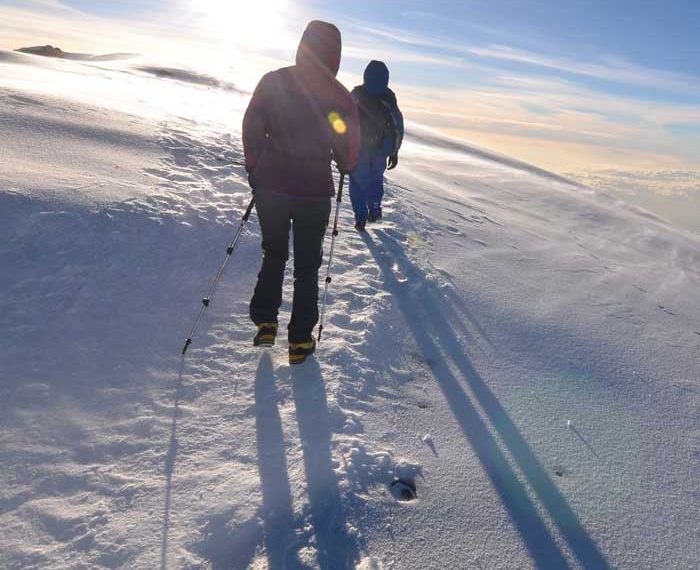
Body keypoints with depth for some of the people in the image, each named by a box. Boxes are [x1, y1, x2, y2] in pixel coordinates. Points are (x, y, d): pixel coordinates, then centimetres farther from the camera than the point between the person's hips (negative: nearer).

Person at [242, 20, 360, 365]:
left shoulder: (273, 82, -1)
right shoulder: (339, 96, -5)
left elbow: (251, 129, 1)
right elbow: (348, 149, 0)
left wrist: (255, 172, 14)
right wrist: (345, 167, 22)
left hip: (270, 185, 2)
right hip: (314, 191, -1)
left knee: (273, 255, 22)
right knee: (307, 266, 11)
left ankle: (264, 322, 17)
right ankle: (300, 340, 15)